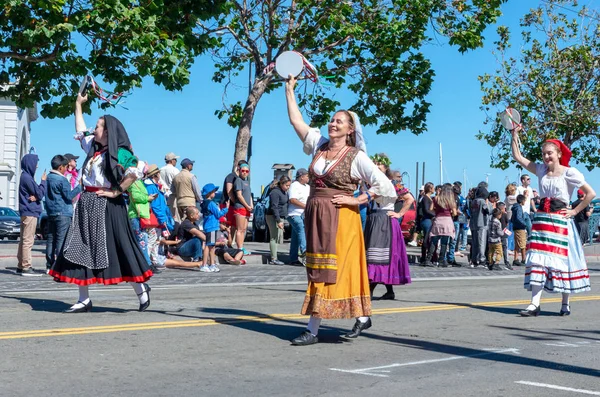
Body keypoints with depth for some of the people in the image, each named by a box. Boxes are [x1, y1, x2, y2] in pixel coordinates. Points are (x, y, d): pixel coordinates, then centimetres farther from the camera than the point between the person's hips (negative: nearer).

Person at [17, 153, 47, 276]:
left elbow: (37, 193, 13)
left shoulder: (26, 176, 16)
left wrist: (35, 196, -9)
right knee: (28, 241, -9)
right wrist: (43, 181, -1)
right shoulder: (27, 178, -14)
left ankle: (21, 266, 18)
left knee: (24, 240, 13)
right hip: (30, 212, -10)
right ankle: (26, 267, -9)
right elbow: (40, 193, -13)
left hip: (26, 212, 10)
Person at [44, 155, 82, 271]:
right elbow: (69, 195, -15)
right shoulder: (62, 180, -12)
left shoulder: (48, 178, 13)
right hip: (63, 213, -8)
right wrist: (79, 186, -10)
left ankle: (50, 266, 11)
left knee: (51, 239, 9)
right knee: (61, 240, -7)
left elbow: (43, 193, 20)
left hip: (51, 213, 8)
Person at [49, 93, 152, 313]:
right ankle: (84, 300, 10)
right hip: (87, 205, 8)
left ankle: (141, 290, 10)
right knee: (82, 249, 5)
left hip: (105, 205, -8)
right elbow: (80, 132, 31)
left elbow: (135, 173, -23)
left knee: (115, 249, -4)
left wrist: (116, 191, -17)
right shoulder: (93, 148, 14)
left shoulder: (118, 152, -10)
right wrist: (78, 105, 33)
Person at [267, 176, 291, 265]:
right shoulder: (275, 192, -15)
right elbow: (274, 207, -20)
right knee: (274, 238, -9)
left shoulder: (284, 192, 14)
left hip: (280, 217, 10)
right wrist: (278, 221, -24)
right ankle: (273, 259, -9)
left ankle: (274, 258, 13)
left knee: (278, 238, 9)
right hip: (273, 217, -10)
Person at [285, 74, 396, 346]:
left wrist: (356, 200, -12)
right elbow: (296, 120, 13)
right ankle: (362, 317, 18)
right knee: (319, 270, 8)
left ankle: (312, 330, -1)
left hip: (340, 218, -6)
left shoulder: (356, 157, -5)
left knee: (328, 271, -6)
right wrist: (289, 88, 12)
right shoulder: (319, 145, 10)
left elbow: (384, 185, -7)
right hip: (314, 214, 6)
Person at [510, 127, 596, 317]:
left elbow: (591, 193, -6)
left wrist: (574, 211, -8)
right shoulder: (541, 170, 11)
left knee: (561, 260, -2)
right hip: (541, 219, 5)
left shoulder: (569, 173, -4)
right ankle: (534, 303, -6)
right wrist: (515, 135, 5)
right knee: (537, 259, -4)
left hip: (560, 221, -4)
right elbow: (517, 156, 13)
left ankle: (565, 303, 11)